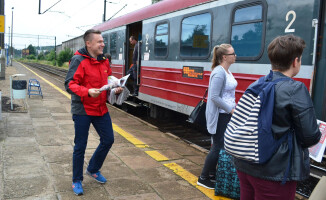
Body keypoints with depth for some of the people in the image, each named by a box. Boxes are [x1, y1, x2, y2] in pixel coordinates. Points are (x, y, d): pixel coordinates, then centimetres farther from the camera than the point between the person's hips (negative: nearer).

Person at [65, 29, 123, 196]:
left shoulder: (104, 61, 8)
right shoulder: (79, 60, -14)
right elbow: (69, 84, -19)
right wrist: (88, 92, -33)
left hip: (101, 108, 7)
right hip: (83, 110, -7)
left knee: (108, 140, 12)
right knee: (80, 146, 4)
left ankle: (93, 169, 36)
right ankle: (77, 181, 24)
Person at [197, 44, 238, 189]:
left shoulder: (227, 71, 12)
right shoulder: (219, 72, -19)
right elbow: (215, 97, -23)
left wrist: (234, 107, 10)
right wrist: (231, 110, -19)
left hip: (227, 114, 10)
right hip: (219, 116, -10)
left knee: (220, 145, 15)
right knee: (218, 147, -2)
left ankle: (212, 174, 28)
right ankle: (203, 178, 12)